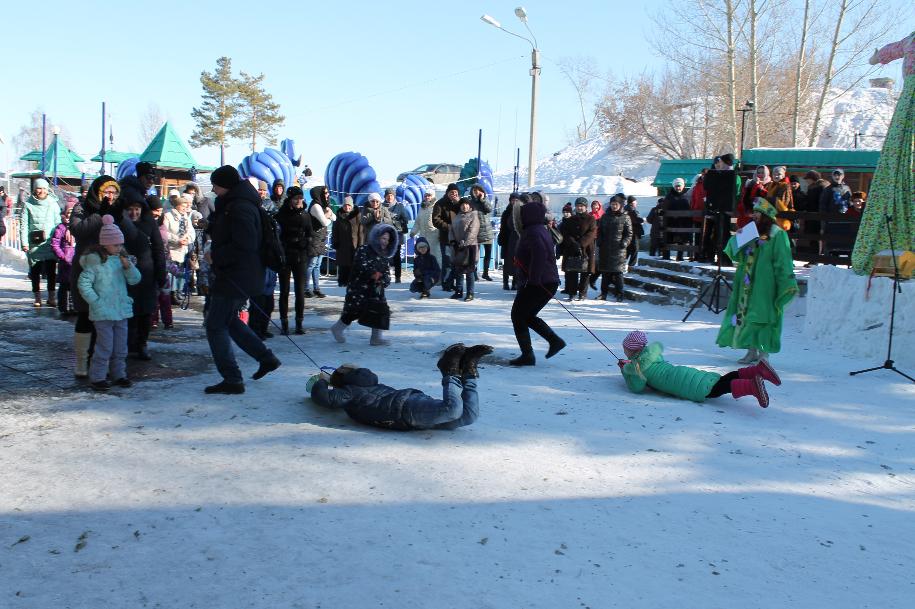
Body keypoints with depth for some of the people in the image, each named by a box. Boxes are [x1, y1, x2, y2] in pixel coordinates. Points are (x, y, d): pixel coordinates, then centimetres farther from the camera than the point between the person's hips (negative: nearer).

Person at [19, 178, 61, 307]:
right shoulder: (28, 205, 4)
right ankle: (37, 297, 14)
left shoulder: (53, 204, 5)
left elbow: (58, 223, 6)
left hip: (50, 243, 0)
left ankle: (52, 297, 8)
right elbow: (23, 225, 3)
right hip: (34, 243, 0)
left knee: (51, 271, -1)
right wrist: (24, 242, -5)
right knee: (35, 271, 6)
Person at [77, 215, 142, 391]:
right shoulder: (95, 261, -10)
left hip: (121, 311, 6)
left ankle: (119, 374, 24)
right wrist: (97, 302, -13)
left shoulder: (121, 258, 8)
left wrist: (128, 267, -12)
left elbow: (135, 280, 5)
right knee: (105, 347, -3)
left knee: (120, 347, 13)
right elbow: (84, 284, -11)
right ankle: (97, 378, 8)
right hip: (103, 313, -6)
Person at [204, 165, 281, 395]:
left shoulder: (239, 208, -20)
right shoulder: (231, 204, 14)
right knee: (228, 320, 23)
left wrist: (216, 256, -17)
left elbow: (244, 246, -27)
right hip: (237, 275, 11)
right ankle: (266, 358, 27)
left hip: (235, 278, -11)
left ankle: (232, 380, 0)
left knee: (215, 325, -4)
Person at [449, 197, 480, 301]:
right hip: (457, 247, 6)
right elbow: (451, 229, 14)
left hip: (469, 247, -6)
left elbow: (472, 232, -12)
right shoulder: (456, 217, 18)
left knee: (469, 271, -3)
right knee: (458, 271, 11)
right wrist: (452, 240, -3)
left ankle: (470, 293, 1)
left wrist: (464, 243, -17)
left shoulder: (473, 216, -2)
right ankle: (459, 291, 20)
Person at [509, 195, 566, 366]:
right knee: (528, 315, 22)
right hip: (549, 282, 10)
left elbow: (540, 255, -29)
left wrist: (532, 279, -25)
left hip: (538, 284, -10)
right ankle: (555, 340, 15)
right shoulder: (541, 229, 17)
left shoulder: (533, 232, -16)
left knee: (518, 315, 2)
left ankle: (527, 355, 2)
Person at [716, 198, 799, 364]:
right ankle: (752, 351, 16)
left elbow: (783, 263, -10)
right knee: (746, 314, 7)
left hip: (765, 285, -7)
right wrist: (737, 238, -5)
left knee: (762, 317, -6)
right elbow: (735, 255, 12)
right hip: (747, 284, 7)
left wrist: (785, 285, -16)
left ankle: (764, 352, 2)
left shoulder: (777, 235, -6)